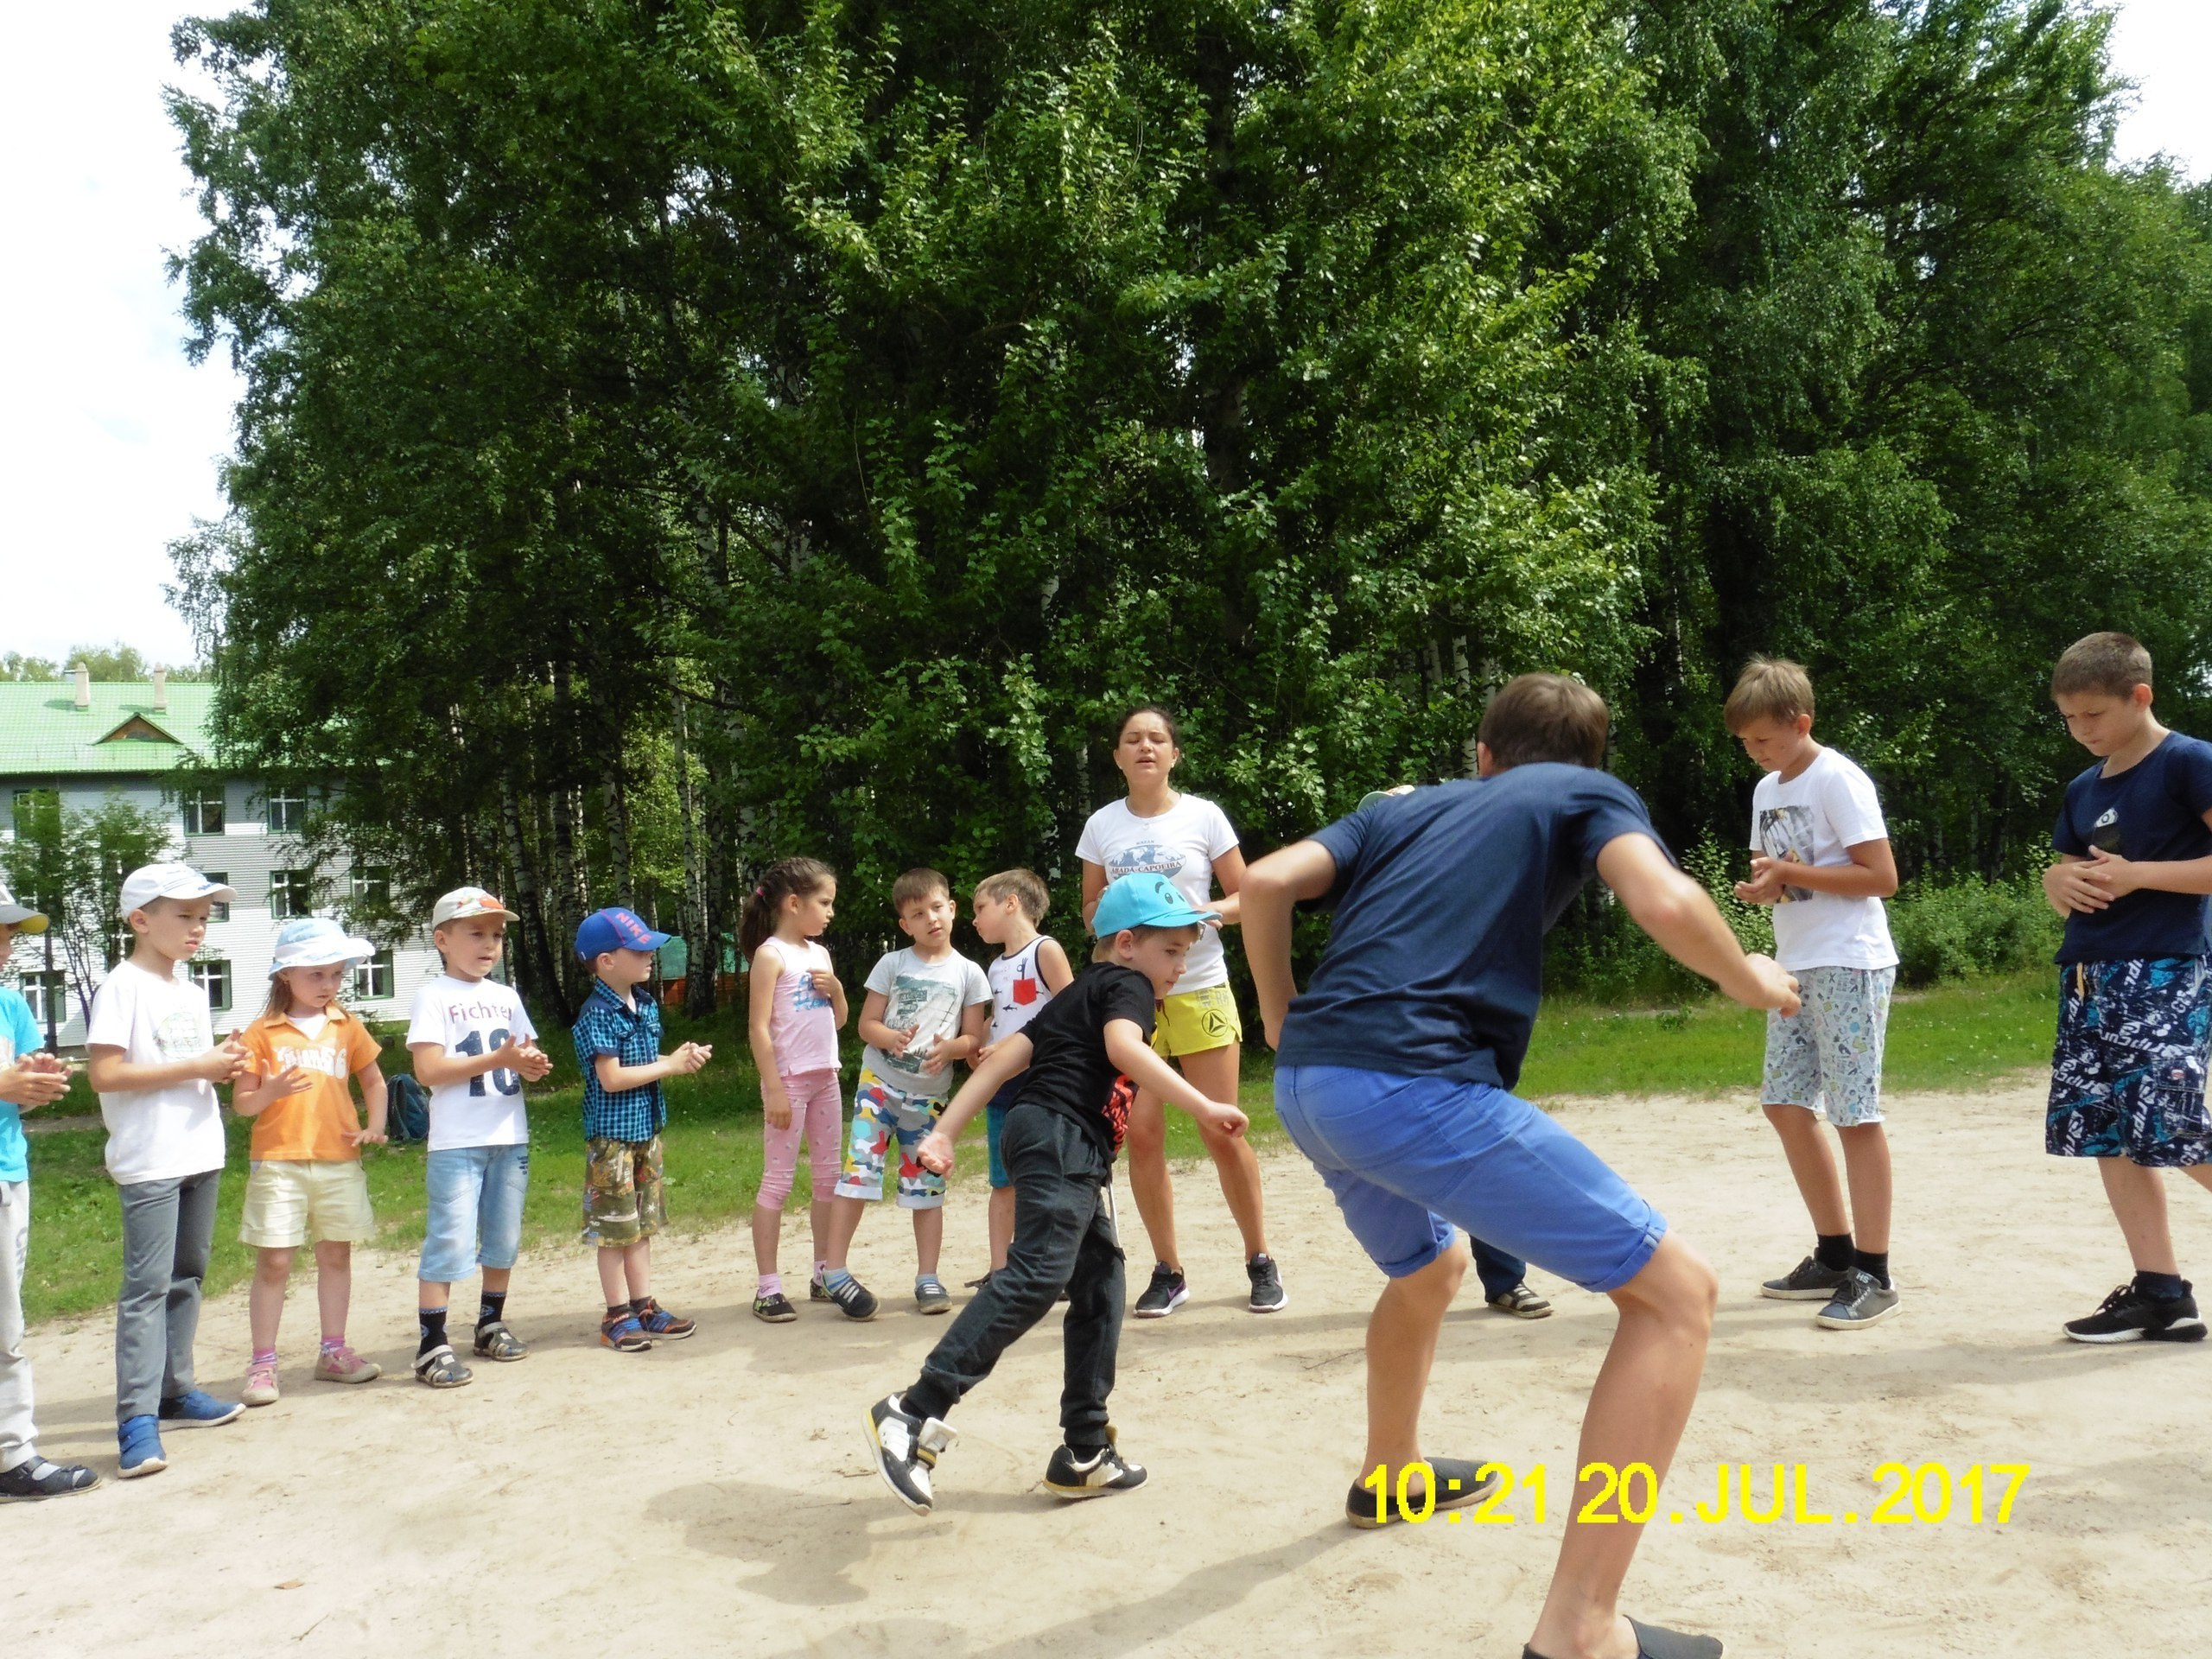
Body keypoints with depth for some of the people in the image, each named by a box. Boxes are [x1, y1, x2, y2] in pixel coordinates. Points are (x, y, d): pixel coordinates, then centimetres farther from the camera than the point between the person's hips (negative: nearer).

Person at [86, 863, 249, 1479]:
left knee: (187, 1275, 14)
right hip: (149, 1162, -8)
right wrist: (195, 1068, -20)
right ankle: (137, 1419, -8)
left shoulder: (192, 992, 13)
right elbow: (104, 1073, -19)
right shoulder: (123, 987, -10)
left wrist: (224, 1065, -1)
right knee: (147, 1284, -9)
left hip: (200, 1153, 8)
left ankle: (175, 1391, 24)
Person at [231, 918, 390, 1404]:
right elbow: (241, 1103, -1)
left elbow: (372, 1080, 17)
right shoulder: (263, 1032, -1)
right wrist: (270, 1093, -23)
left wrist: (374, 1125, 1)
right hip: (279, 1163, -3)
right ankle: (263, 1364, 7)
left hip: (339, 1162, 3)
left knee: (336, 1255, 11)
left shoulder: (347, 1027, 8)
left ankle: (333, 1352, 23)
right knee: (274, 1262, -3)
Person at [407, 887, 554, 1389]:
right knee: (449, 1243, -8)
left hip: (510, 1137, 6)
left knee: (504, 1239, 14)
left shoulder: (507, 997, 12)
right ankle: (432, 1346, -2)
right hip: (456, 1142, -6)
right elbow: (428, 1070, -15)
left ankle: (491, 1325, 28)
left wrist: (533, 1065, -7)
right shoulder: (434, 997, -6)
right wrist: (497, 1059, -21)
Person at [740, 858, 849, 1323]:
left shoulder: (819, 954, 12)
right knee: (777, 1181, -2)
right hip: (789, 1078, -8)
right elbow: (759, 1027, -15)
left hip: (826, 1077, 8)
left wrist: (836, 989, -3)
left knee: (829, 1176, 12)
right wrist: (775, 1090, -19)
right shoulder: (770, 955, -10)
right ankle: (767, 1286, 3)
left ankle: (824, 1272, 22)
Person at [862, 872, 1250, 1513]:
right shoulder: (1126, 986, 3)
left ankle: (1085, 1454, 17)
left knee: (1101, 1283, 13)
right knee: (1037, 1275, -22)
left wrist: (945, 1132, 12)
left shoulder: (1079, 995, 28)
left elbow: (1003, 1058, 19)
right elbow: (1125, 1049, -20)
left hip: (1071, 1157, 10)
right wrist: (1204, 1106, -23)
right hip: (1060, 1139, -10)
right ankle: (914, 1413, -28)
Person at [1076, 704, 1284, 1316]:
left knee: (1223, 1133, 0)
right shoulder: (1102, 825, 5)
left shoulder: (1203, 816, 0)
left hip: (1199, 989, -2)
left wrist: (1208, 910, -17)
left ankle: (1261, 1262, 16)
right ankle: (1167, 1272, 12)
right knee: (1142, 1134, -2)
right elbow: (1089, 911, 13)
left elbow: (1246, 898, 3)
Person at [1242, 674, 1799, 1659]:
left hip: (1304, 1086, 7)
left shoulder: (1409, 805, 27)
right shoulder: (1589, 794, 15)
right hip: (1412, 1087, -7)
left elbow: (1267, 883, 13)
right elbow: (1666, 903, -6)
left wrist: (1282, 1022, 25)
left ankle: (1390, 1477, 57)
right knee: (1676, 1290, 1)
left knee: (1429, 1266, 36)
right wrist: (1749, 979, 13)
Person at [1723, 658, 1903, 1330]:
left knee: (1854, 1113, -6)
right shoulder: (1766, 791, 14)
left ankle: (1873, 1274, 1)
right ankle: (1834, 1255, 21)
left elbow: (1882, 877, -16)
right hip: (1795, 967, 9)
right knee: (1786, 1105, 9)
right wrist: (1762, 888, -4)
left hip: (1848, 965, -9)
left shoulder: (1838, 780, -11)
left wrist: (1792, 873, -19)